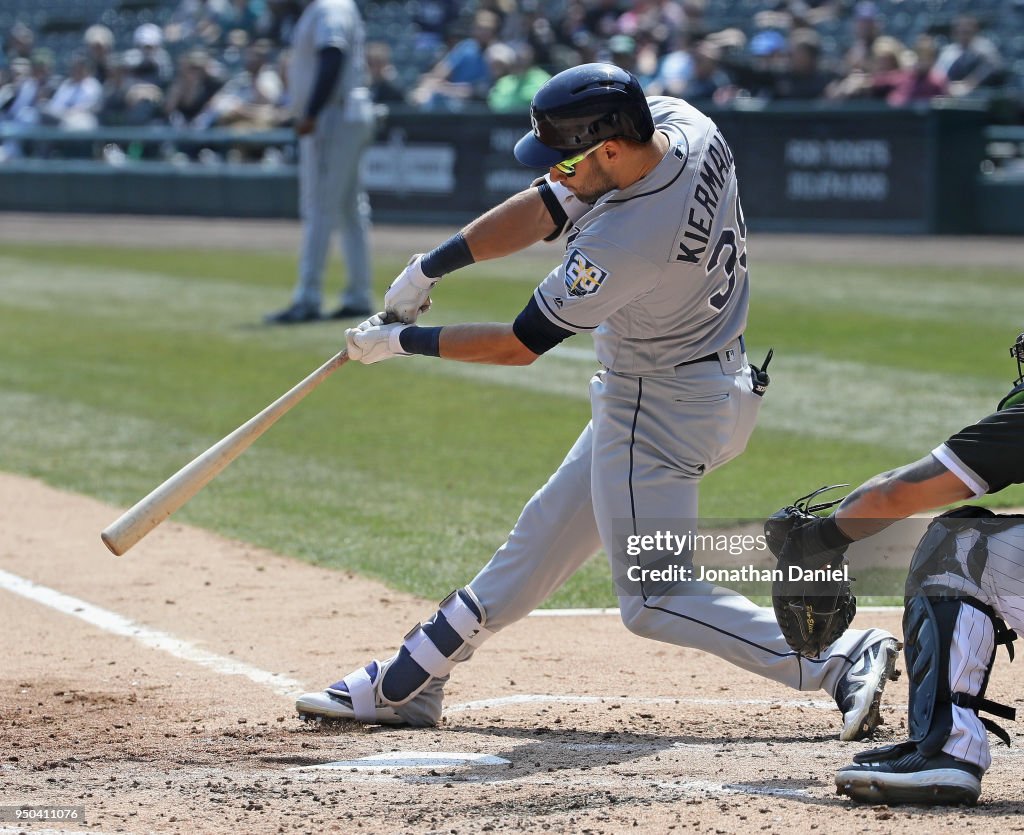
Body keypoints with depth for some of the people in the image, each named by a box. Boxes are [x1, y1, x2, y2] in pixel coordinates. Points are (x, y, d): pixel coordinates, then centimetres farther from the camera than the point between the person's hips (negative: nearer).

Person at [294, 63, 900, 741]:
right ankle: (406, 684, 29)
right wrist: (429, 268, -3)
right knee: (547, 534, 18)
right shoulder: (682, 125, -10)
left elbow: (519, 345, -18)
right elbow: (544, 210, 1)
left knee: (654, 598, -4)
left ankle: (843, 661, -12)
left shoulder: (625, 241, -32)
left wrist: (401, 342, -6)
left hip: (659, 407, -10)